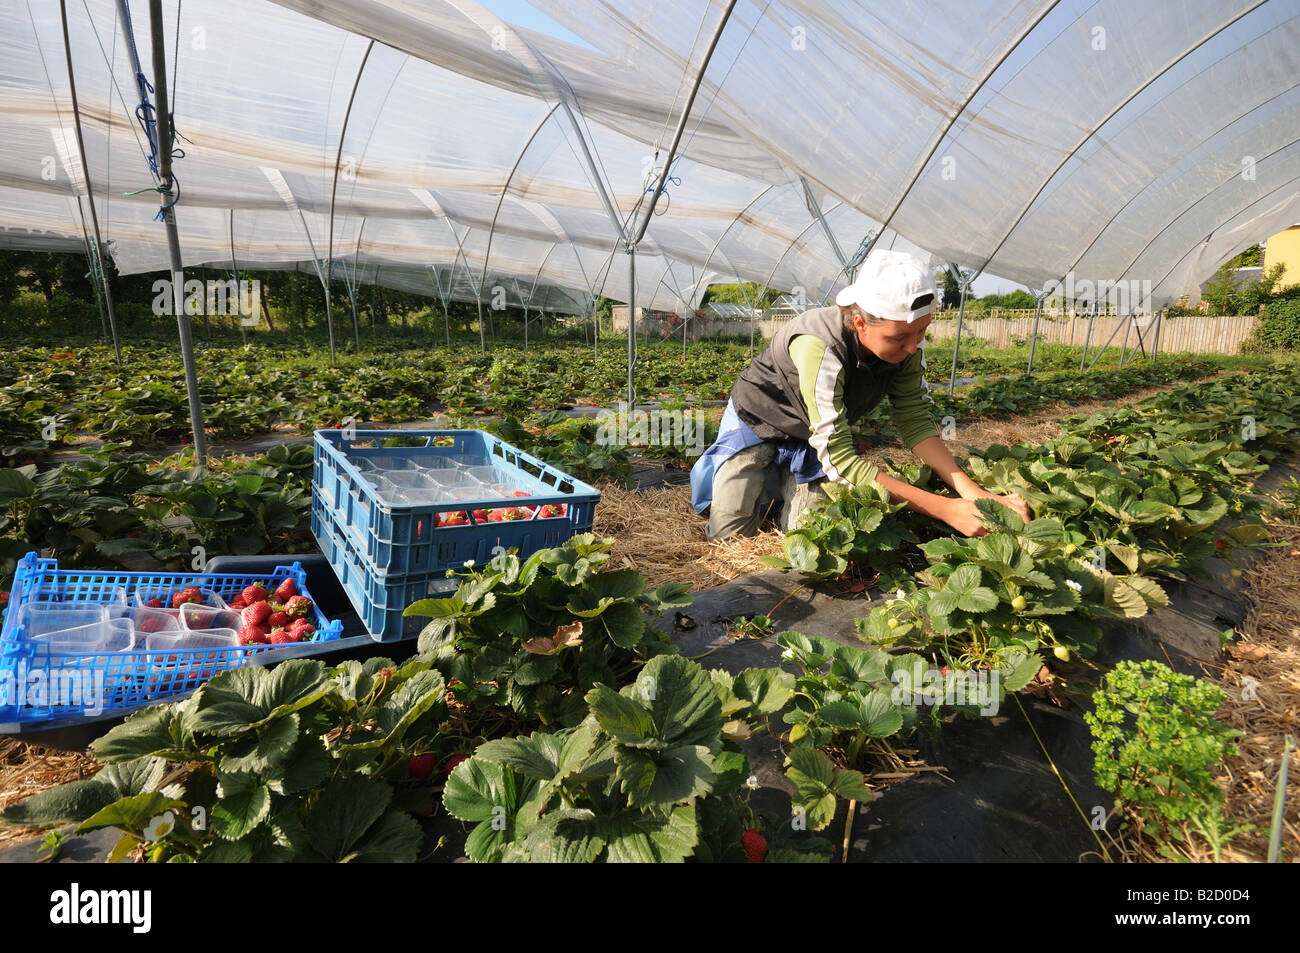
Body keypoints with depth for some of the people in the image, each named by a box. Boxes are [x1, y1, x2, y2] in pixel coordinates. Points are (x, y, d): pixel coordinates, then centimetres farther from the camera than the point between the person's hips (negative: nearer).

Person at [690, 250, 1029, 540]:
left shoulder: (907, 343, -22)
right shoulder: (820, 348, -42)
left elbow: (915, 422, -16)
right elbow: (840, 461, -42)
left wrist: (970, 491, -31)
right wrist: (945, 509, -43)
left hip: (814, 437, 5)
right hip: (757, 424, -5)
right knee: (731, 533, -8)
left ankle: (781, 479, 27)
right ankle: (717, 469, 23)